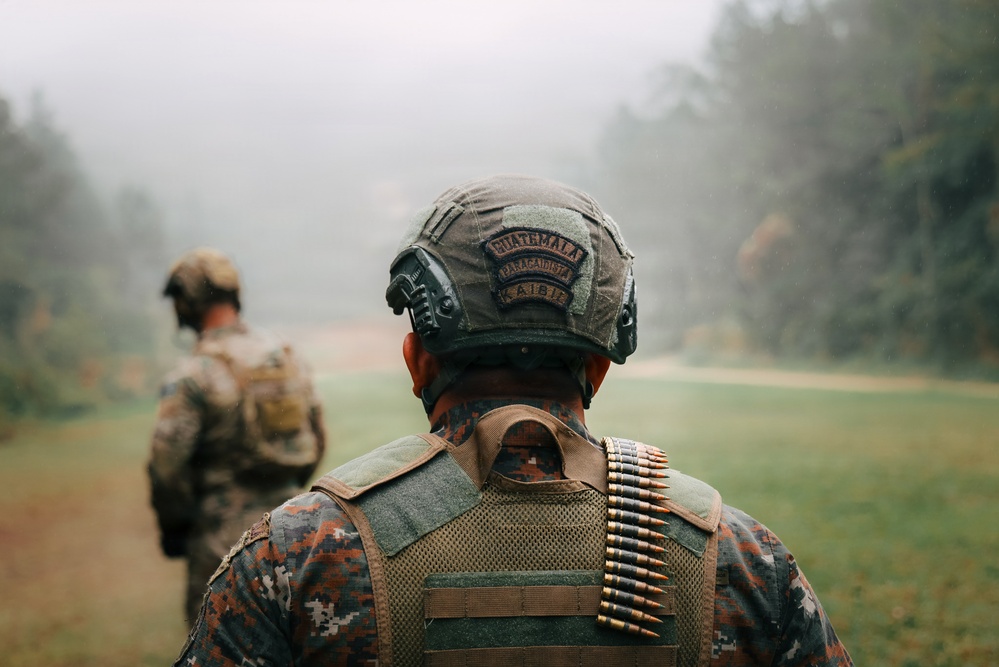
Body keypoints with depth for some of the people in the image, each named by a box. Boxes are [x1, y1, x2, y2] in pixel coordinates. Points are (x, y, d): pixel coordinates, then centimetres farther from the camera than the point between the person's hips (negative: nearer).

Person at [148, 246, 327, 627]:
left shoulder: (192, 375, -15)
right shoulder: (288, 358, 6)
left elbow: (167, 463, -16)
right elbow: (317, 441, 14)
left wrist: (172, 526, -1)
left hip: (224, 532, -6)